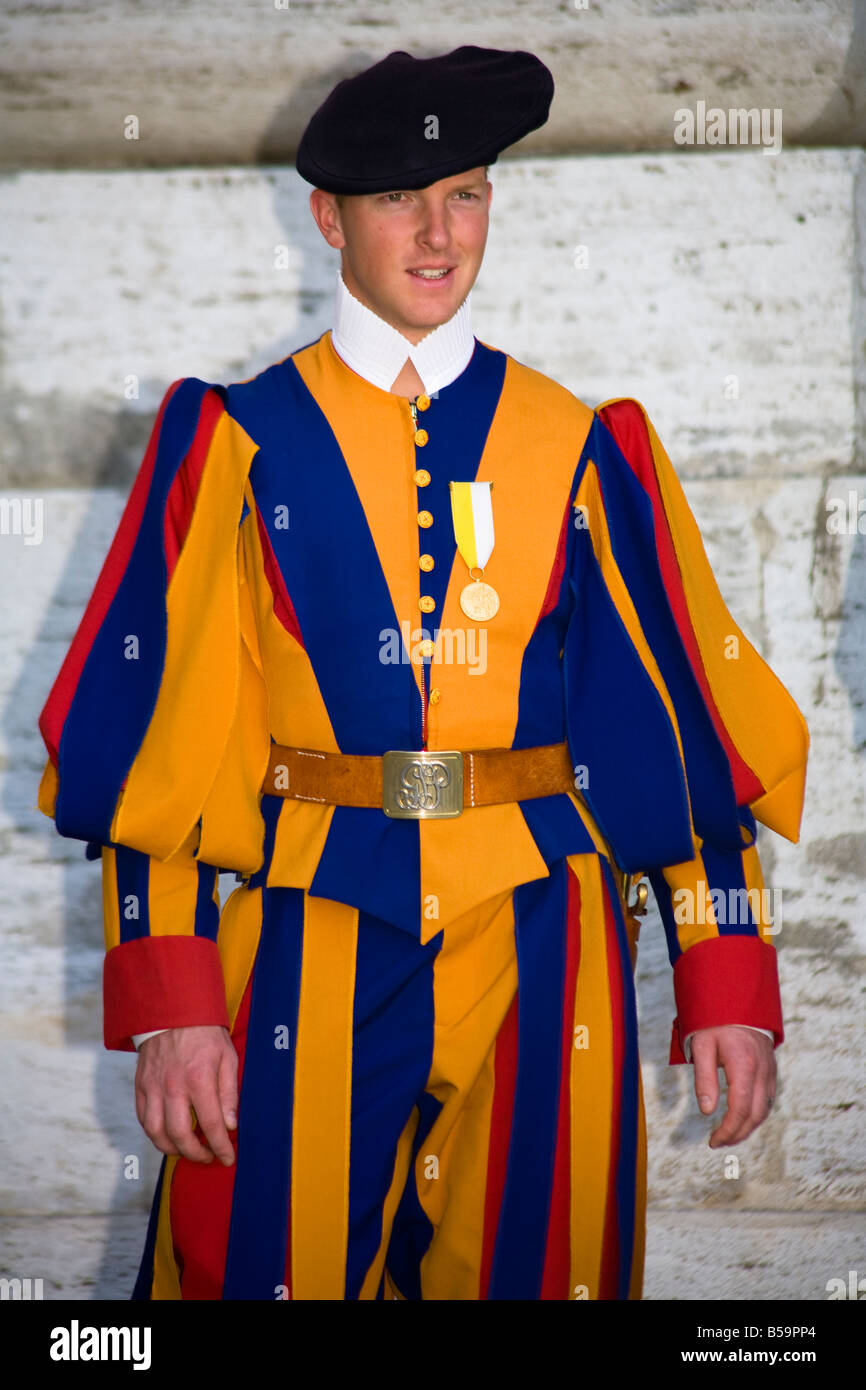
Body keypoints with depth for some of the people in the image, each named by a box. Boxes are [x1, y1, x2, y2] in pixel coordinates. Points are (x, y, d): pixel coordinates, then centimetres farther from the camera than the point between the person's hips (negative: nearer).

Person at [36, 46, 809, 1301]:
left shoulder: (580, 446, 5)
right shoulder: (240, 445, 1)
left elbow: (687, 715, 6)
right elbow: (156, 740, -2)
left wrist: (726, 983, 1)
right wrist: (169, 1001, -10)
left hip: (536, 939, 2)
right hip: (316, 941, -1)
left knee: (530, 1263, 8)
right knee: (274, 1254, 4)